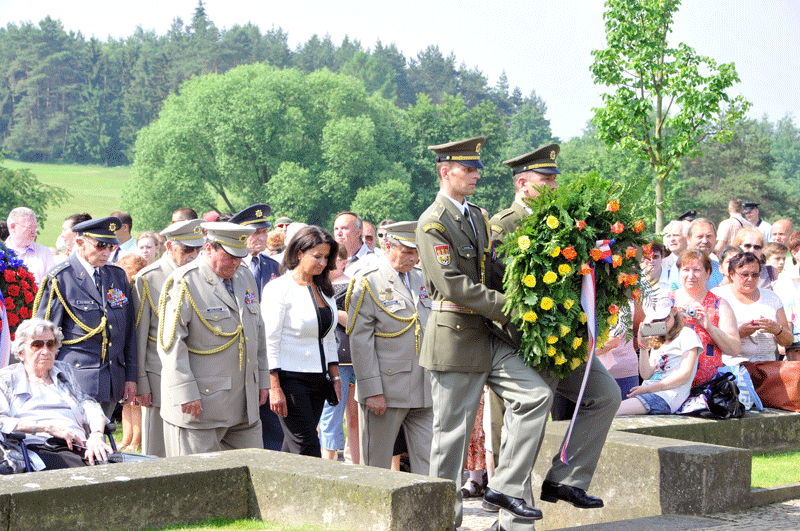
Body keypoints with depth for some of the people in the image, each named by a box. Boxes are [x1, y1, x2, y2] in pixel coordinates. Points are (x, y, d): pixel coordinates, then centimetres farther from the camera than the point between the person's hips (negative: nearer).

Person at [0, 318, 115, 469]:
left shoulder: (64, 371, 29)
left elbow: (90, 406, 16)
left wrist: (96, 435, -7)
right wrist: (48, 427, -9)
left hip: (76, 446, 4)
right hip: (36, 447, -4)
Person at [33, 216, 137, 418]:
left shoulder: (118, 276, 13)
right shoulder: (59, 279, -4)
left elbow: (129, 331, 15)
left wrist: (130, 377, 11)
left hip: (113, 382, 6)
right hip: (77, 383, -5)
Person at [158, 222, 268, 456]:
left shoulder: (245, 278, 13)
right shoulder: (183, 283, -11)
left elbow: (257, 331, 22)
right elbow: (170, 343, -15)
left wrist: (262, 379, 18)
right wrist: (186, 392, -19)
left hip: (244, 402, 7)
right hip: (199, 402, -7)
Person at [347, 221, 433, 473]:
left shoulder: (421, 279, 14)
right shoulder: (368, 282, -6)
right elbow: (360, 341, -10)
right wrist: (372, 391, -15)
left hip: (424, 391, 6)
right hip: (386, 390, -5)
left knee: (429, 457, 2)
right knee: (377, 464, 3)